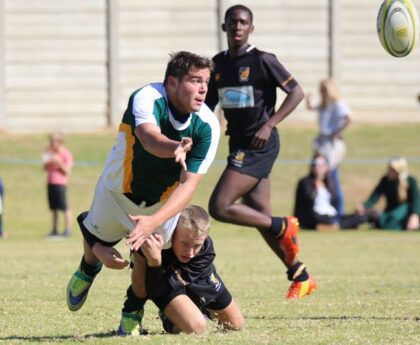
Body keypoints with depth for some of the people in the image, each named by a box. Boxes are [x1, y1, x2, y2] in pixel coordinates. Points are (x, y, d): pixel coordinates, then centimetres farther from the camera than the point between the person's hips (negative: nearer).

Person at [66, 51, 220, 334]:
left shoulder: (207, 127, -27)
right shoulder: (147, 98, -33)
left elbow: (189, 184, -31)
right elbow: (149, 138, -54)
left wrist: (154, 221, -44)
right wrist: (176, 148, -77)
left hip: (164, 202, 1)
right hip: (118, 191, -1)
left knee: (147, 261, -5)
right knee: (101, 252, 13)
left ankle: (133, 313, 26)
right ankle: (88, 269, 52)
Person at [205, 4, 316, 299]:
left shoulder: (262, 61, -9)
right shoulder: (218, 64, 11)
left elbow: (296, 92, -9)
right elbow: (206, 106, 19)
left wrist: (269, 124, -17)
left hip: (259, 145, -8)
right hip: (240, 145, 8)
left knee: (219, 207, -17)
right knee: (262, 218, 8)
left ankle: (284, 227, -2)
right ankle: (301, 277, 17)